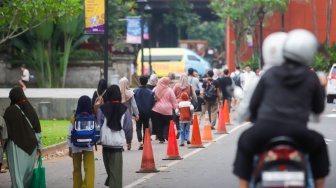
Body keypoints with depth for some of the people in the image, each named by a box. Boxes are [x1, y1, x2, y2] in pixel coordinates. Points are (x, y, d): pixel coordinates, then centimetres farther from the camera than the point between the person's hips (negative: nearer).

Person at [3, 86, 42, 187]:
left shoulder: (9, 111, -10)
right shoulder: (31, 109, 2)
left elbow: (5, 130, -7)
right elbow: (38, 130, 5)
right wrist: (39, 146, 12)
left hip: (15, 146, -4)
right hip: (30, 146, 4)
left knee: (17, 172, -3)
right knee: (28, 172, 15)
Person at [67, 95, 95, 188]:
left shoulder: (74, 118, -4)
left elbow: (70, 134, -2)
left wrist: (70, 147, 5)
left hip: (76, 146, 1)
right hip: (88, 146, -1)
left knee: (77, 169, 15)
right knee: (89, 169, -4)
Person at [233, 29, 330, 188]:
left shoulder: (269, 74, 7)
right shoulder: (311, 78, 5)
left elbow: (254, 103, 11)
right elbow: (318, 108, 15)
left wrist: (256, 120, 32)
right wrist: (321, 89, 34)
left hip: (265, 129, 0)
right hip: (297, 133, 0)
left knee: (245, 142, 32)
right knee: (319, 145, 31)